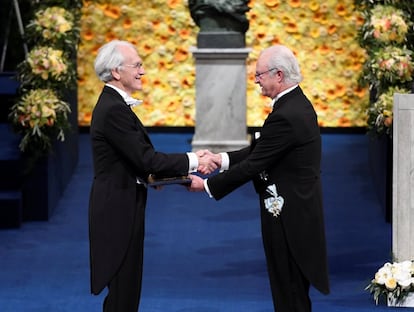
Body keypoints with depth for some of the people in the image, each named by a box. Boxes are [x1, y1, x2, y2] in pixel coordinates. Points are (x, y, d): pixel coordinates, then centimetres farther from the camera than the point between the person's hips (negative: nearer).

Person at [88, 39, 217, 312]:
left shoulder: (113, 104, 12)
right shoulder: (114, 110, -20)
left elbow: (138, 157, 10)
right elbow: (145, 158, -22)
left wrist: (181, 169, -1)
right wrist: (193, 162, -13)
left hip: (121, 206, 10)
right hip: (118, 210, -10)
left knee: (125, 288, 16)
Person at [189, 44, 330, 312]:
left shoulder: (285, 116, -23)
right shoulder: (299, 104, 8)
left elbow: (253, 166, -20)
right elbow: (260, 151, 12)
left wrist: (207, 185, -11)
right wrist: (222, 159, 4)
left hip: (288, 216, -10)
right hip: (300, 209, 10)